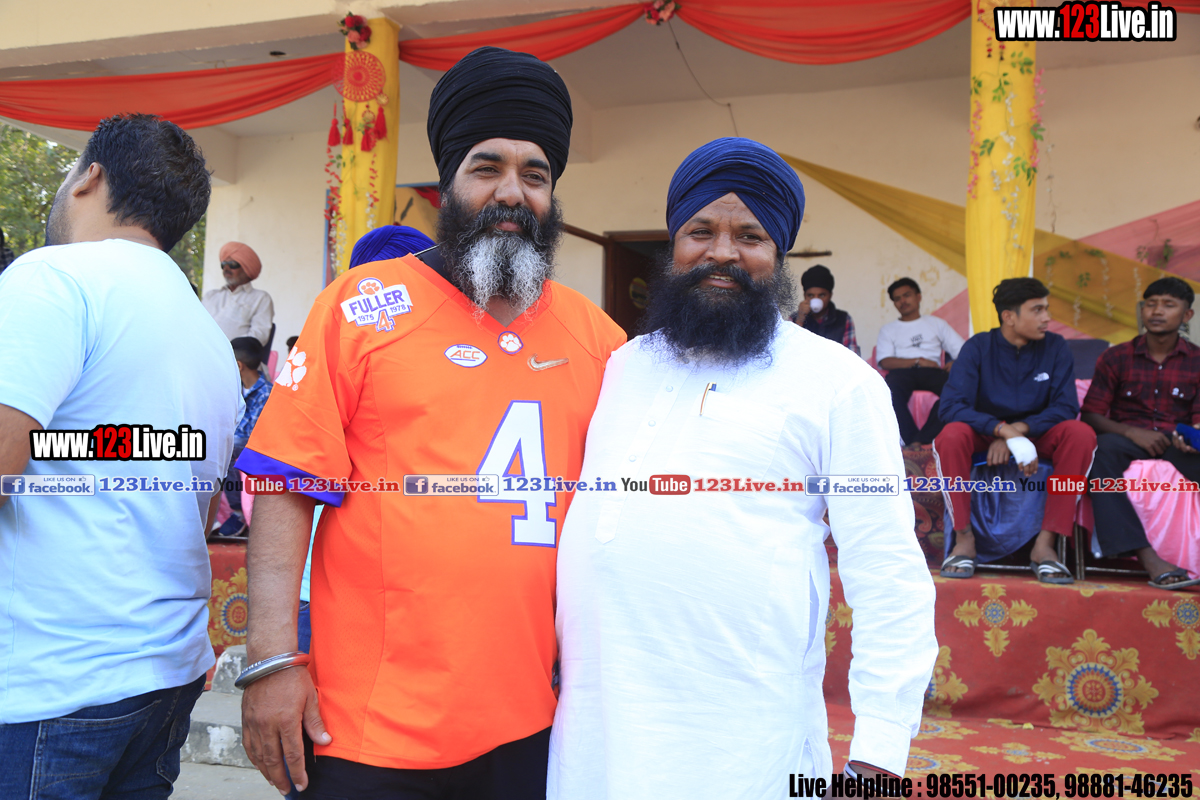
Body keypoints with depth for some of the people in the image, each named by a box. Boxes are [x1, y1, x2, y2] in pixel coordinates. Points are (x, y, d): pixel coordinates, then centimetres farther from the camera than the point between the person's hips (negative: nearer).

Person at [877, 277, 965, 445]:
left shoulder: (937, 323, 27)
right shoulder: (888, 330, 24)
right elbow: (885, 362, 6)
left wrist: (956, 363, -7)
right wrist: (918, 361, -6)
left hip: (933, 372, 1)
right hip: (903, 372, -1)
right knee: (891, 388, -39)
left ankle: (919, 441, -38)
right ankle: (910, 440, -38)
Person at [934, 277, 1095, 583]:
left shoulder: (1055, 348, -4)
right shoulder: (977, 347, -10)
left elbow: (1065, 406, -9)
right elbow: (951, 406, -21)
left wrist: (1020, 430, -25)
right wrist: (1002, 429, -35)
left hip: (1036, 434, 2)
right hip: (985, 434, -2)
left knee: (1081, 434, -29)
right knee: (951, 436, -34)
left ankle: (1045, 543, -28)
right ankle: (964, 538, -23)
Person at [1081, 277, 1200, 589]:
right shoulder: (1116, 358, 9)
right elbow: (1090, 415, 2)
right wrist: (1131, 432, -17)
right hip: (1128, 437, 0)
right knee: (1102, 448, -37)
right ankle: (1146, 556, -46)